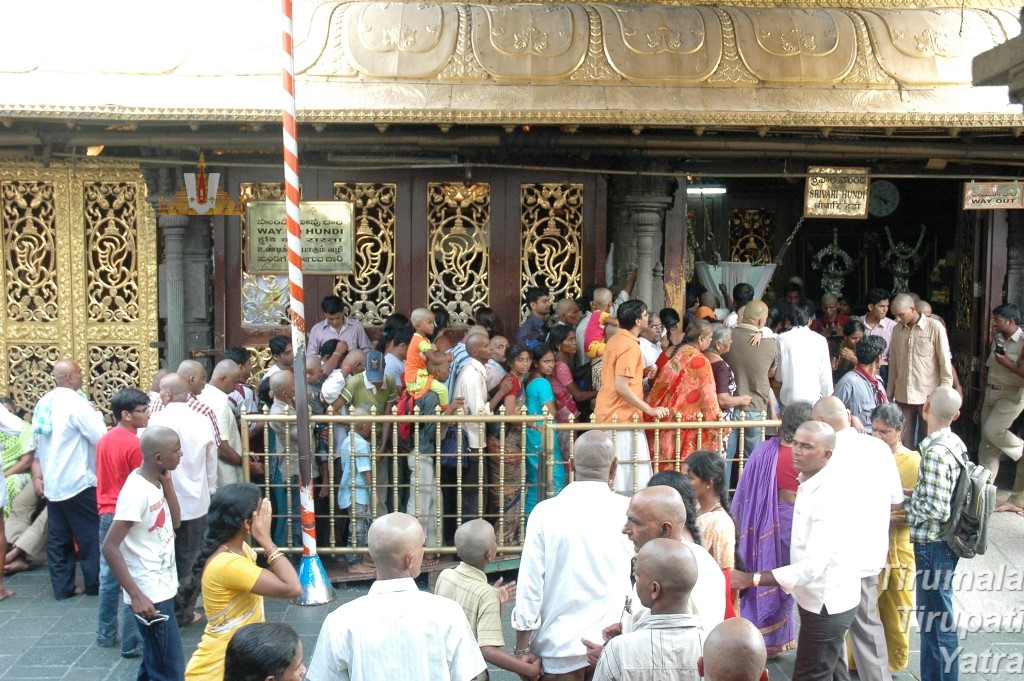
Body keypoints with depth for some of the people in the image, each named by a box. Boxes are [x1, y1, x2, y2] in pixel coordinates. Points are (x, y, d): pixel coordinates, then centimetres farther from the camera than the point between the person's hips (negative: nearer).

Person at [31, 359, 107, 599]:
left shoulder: (44, 402, 8)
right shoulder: (75, 402, -17)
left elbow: (38, 442, 15)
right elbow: (101, 437, -20)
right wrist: (96, 413, -2)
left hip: (52, 482, 8)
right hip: (77, 482, -8)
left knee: (58, 536, 11)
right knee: (90, 535, 4)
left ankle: (62, 586, 17)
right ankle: (96, 583, 11)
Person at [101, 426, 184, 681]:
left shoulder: (155, 482, 2)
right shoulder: (137, 491, -23)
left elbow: (174, 523, 9)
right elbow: (109, 546, -24)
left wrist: (167, 481, -3)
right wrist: (136, 595, -25)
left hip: (162, 588, 9)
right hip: (150, 594, -9)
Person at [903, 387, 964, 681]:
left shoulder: (935, 453, -24)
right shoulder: (956, 443, 3)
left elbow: (935, 509, -25)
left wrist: (901, 504, -11)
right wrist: (914, 493, 8)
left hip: (933, 545, -9)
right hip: (942, 541, 9)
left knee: (936, 619, 4)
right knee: (933, 614, 20)